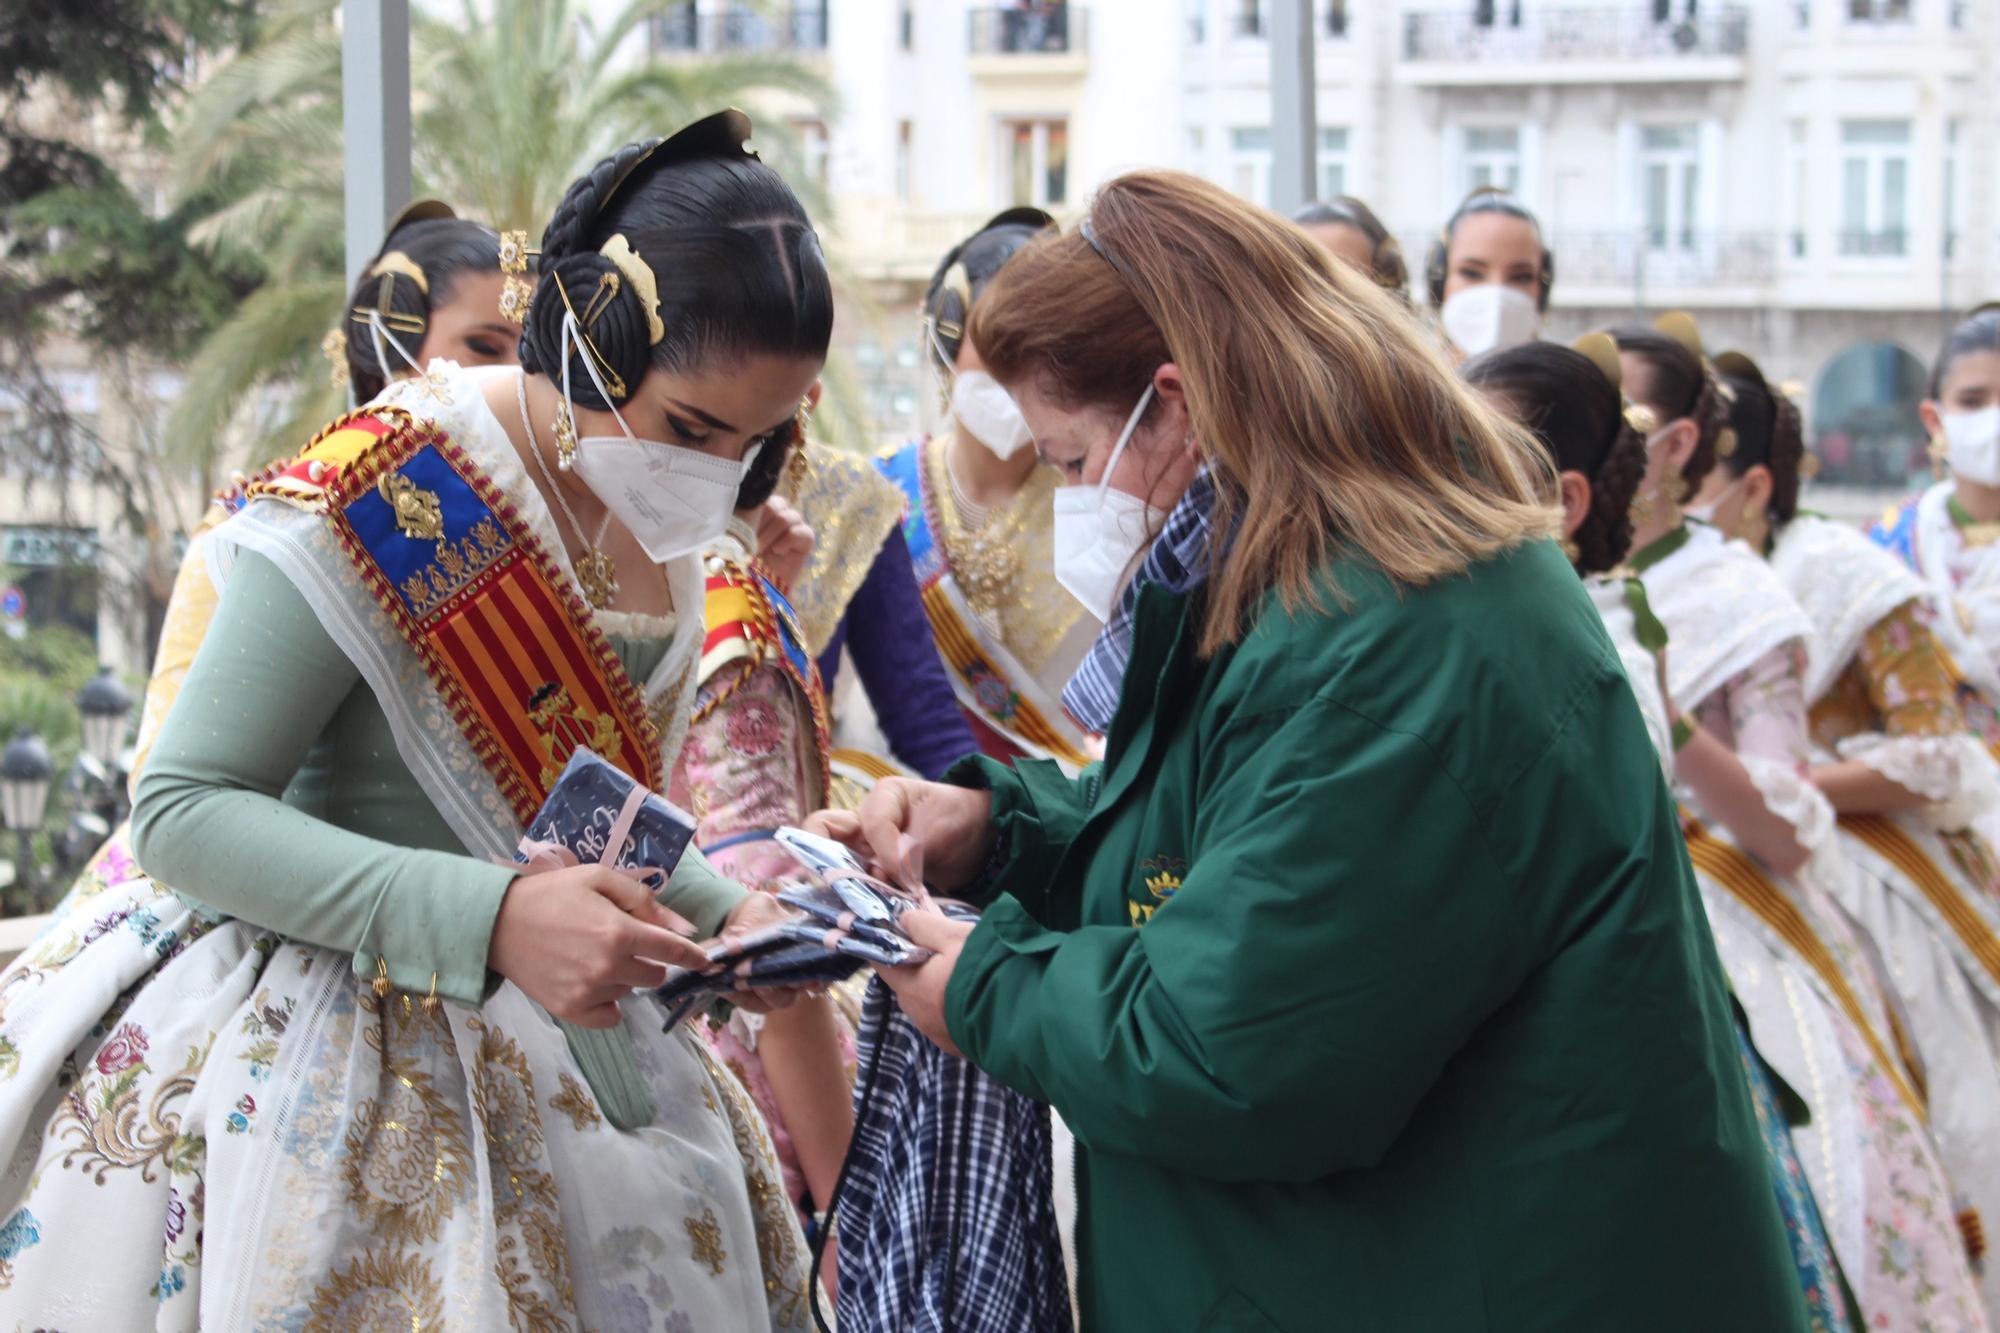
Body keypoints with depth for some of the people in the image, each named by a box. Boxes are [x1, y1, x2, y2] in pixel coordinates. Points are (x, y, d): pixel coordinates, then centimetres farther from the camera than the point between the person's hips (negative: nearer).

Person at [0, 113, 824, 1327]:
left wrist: (716, 909, -2)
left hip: (545, 1065, 7)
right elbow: (183, 807, -21)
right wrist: (495, 919, -31)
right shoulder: (385, 498, -20)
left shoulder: (661, 524, 4)